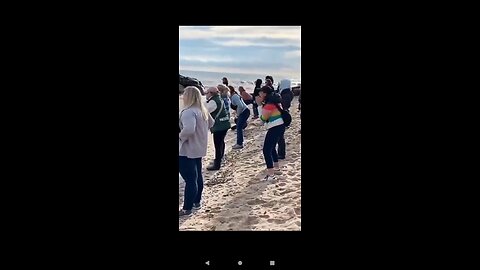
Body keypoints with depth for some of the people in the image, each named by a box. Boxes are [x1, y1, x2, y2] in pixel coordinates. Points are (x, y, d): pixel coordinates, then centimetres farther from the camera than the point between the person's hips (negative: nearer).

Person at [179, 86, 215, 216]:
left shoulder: (188, 112, -23)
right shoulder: (203, 110, 7)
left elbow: (188, 129, -38)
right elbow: (211, 123, 22)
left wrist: (180, 137, -20)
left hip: (187, 150, -10)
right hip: (199, 149, 10)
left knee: (190, 179, -4)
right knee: (197, 176, 19)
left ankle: (187, 208, 4)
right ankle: (196, 202, 32)